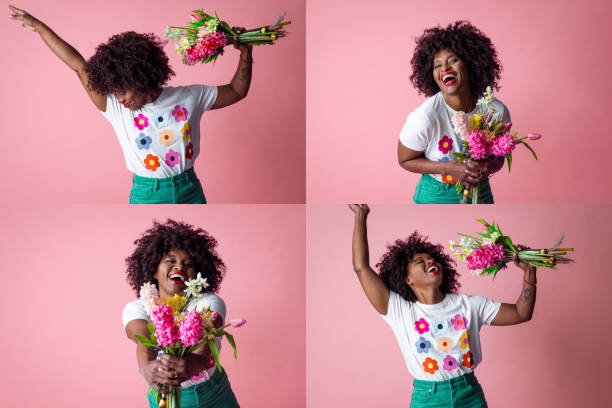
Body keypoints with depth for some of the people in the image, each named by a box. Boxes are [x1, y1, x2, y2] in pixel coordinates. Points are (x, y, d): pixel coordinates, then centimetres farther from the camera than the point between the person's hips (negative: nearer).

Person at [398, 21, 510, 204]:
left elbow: (499, 157, 2)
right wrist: (449, 168, -23)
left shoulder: (497, 111, -15)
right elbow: (405, 160, -11)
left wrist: (488, 167, -22)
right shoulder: (424, 117, -26)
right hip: (435, 198, -3)